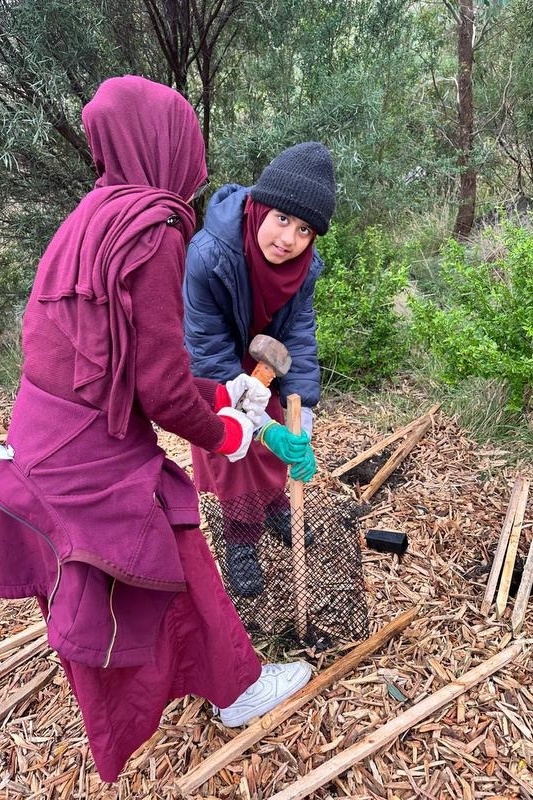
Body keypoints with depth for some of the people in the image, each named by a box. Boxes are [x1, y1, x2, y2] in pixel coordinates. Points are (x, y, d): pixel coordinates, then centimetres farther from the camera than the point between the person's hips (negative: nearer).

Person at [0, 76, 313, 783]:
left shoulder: (95, 218, 9)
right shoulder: (156, 232, -20)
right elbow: (161, 385, -21)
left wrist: (218, 391, 13)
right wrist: (223, 435, -3)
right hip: (95, 452, -9)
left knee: (91, 589, 28)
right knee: (178, 568, 12)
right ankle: (237, 688, 38)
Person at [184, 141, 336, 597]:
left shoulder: (305, 265, -26)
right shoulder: (208, 255, -40)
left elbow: (298, 339, -22)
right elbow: (212, 353, -35)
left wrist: (301, 427, -30)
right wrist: (261, 426, -37)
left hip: (262, 355, 4)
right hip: (214, 365, -4)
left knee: (278, 433, 15)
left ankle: (275, 505, 42)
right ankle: (240, 539, 23)